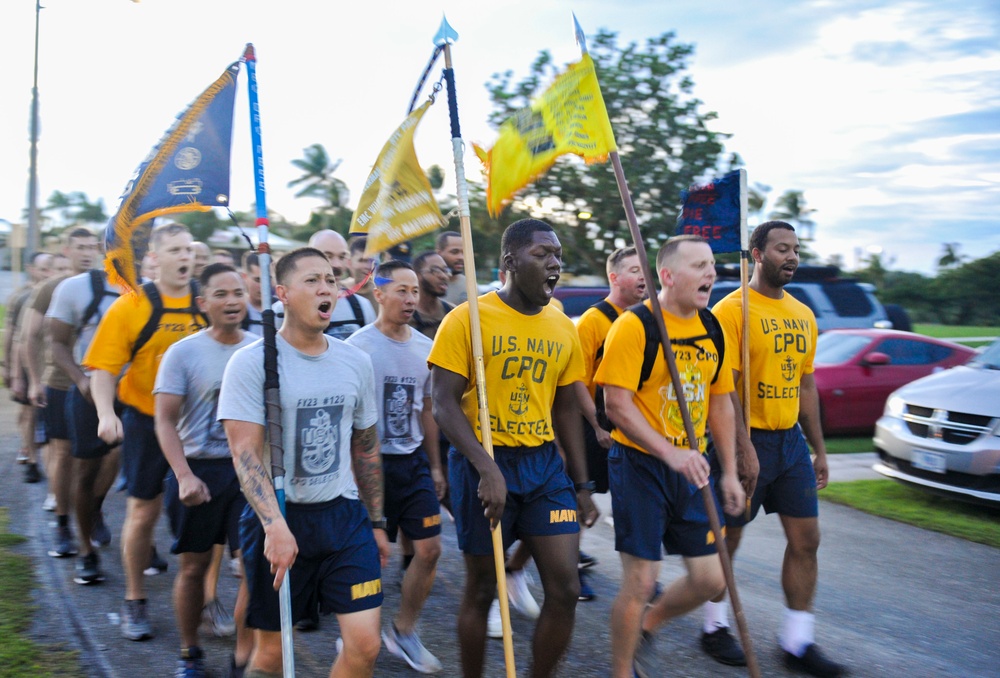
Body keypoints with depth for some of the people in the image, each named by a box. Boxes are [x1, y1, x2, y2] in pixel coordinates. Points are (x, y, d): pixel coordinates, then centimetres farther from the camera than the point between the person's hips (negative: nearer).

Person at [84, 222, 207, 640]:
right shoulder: (131, 307, -5)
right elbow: (104, 368, -6)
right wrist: (106, 414, -20)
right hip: (147, 421, -1)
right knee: (143, 511, 8)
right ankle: (134, 602, 26)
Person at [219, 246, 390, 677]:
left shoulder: (356, 362, 6)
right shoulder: (251, 362, -9)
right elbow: (245, 453, -17)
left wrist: (377, 522, 15)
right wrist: (274, 525, -28)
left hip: (344, 517, 4)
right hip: (278, 519, -3)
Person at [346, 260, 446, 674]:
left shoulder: (425, 347, 8)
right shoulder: (358, 346, -11)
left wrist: (435, 466, 15)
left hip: (414, 462, 6)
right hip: (373, 463, -5)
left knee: (429, 549, 3)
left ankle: (403, 632, 22)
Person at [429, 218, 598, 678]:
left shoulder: (563, 328, 7)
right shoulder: (467, 320, -10)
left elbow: (566, 408, 14)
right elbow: (445, 405, -14)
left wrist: (582, 484, 13)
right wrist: (486, 468, -26)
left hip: (544, 465, 5)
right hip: (483, 464, -4)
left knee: (565, 589, 1)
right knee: (481, 591, 9)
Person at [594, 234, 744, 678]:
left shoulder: (712, 329, 8)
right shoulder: (634, 326, -13)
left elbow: (720, 403, 15)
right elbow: (617, 406, -18)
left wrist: (730, 472, 12)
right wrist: (671, 454, -24)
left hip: (692, 467, 7)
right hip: (640, 464, -6)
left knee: (710, 579, 8)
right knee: (639, 581, -1)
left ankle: (644, 629, 35)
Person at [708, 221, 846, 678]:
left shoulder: (803, 315, 11)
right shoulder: (732, 309, -11)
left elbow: (806, 386, 16)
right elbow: (725, 386, -16)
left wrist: (819, 449, 14)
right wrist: (744, 447, -22)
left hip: (791, 439, 7)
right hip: (748, 439, -7)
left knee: (806, 539, 5)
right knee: (727, 537, 6)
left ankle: (797, 641, 16)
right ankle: (715, 623, 25)